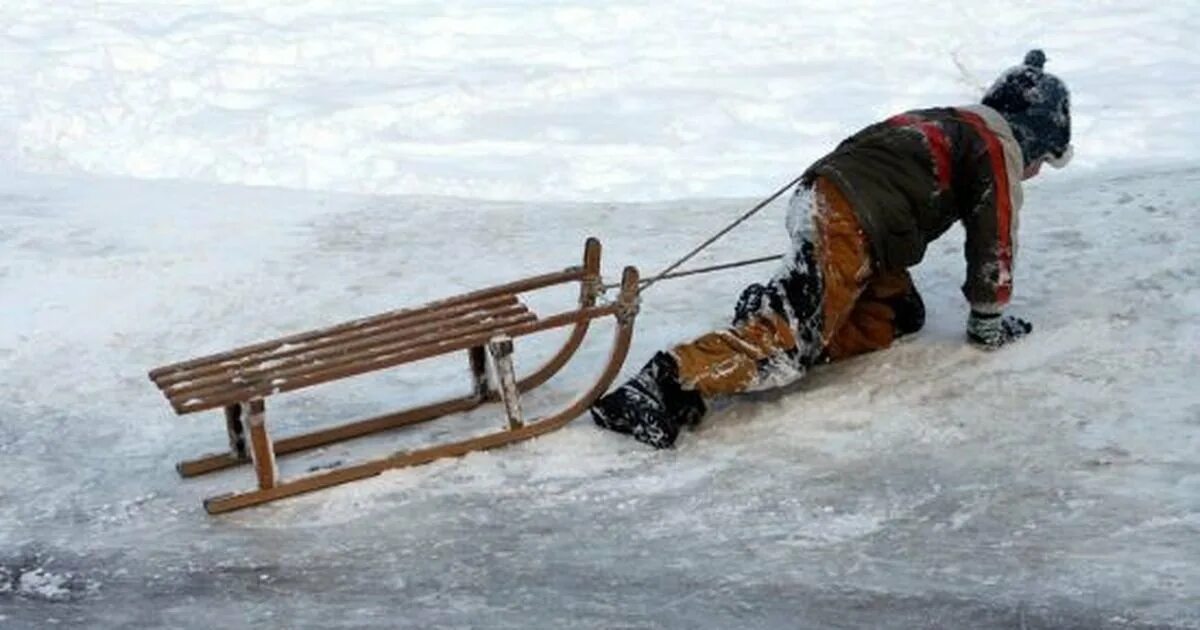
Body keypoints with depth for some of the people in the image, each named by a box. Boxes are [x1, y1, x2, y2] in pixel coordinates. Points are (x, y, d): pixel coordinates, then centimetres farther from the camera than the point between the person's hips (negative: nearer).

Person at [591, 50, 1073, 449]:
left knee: (898, 317, 17)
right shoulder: (1000, 147, 6)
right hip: (848, 225, -9)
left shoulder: (949, 124, 33)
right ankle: (671, 380, -32)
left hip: (823, 195, 9)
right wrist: (989, 322, 16)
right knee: (787, 348, -17)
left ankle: (772, 313, 3)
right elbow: (995, 241, 5)